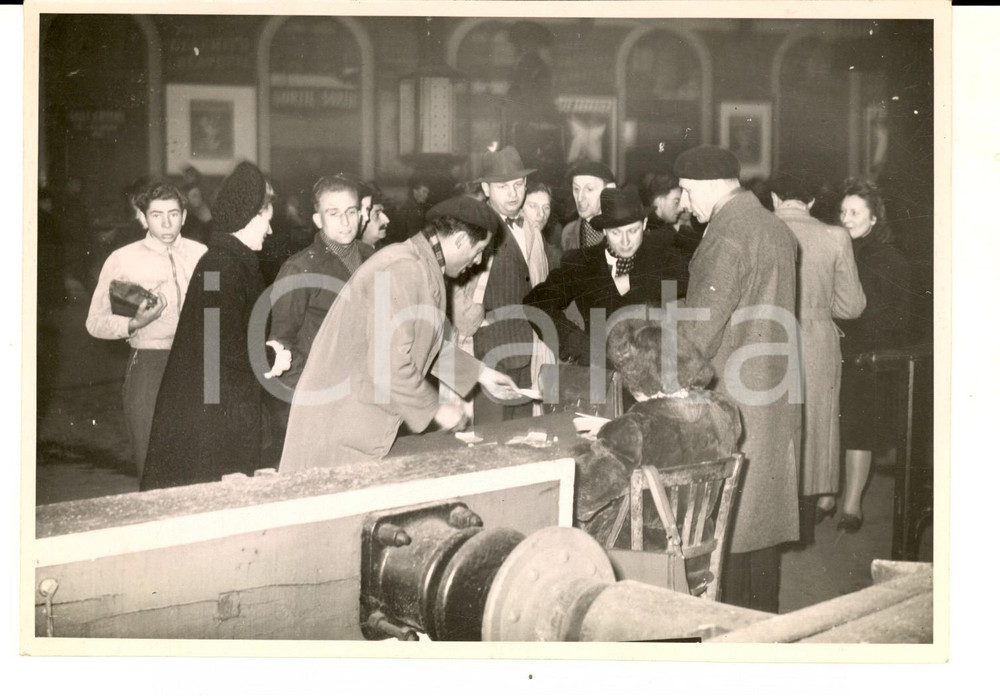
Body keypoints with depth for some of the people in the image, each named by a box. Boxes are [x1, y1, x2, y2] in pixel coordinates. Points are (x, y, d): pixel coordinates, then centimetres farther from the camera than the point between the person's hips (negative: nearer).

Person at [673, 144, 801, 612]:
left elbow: (703, 322, -20)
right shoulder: (774, 226, 12)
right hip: (776, 393, 9)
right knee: (763, 508, 14)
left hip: (734, 392, -9)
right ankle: (763, 614, 22)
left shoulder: (729, 234, -16)